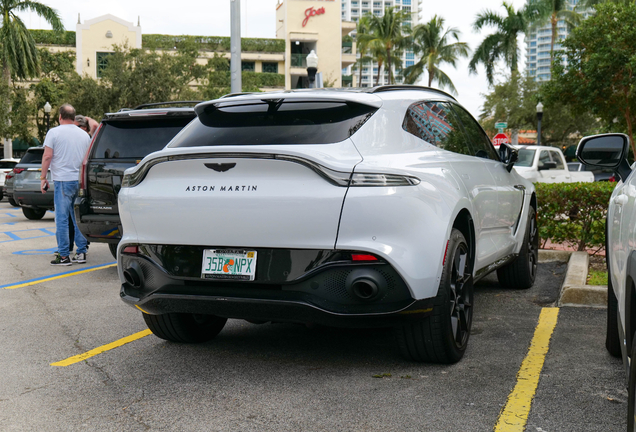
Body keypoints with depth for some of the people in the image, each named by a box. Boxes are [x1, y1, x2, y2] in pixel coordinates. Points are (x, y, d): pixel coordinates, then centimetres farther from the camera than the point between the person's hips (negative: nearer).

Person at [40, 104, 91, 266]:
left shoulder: (54, 132, -3)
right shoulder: (84, 134, 12)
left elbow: (47, 156, -8)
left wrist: (43, 177, -1)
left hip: (63, 181, -5)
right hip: (81, 181, 5)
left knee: (62, 219, -1)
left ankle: (64, 256, 0)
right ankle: (81, 253, 12)